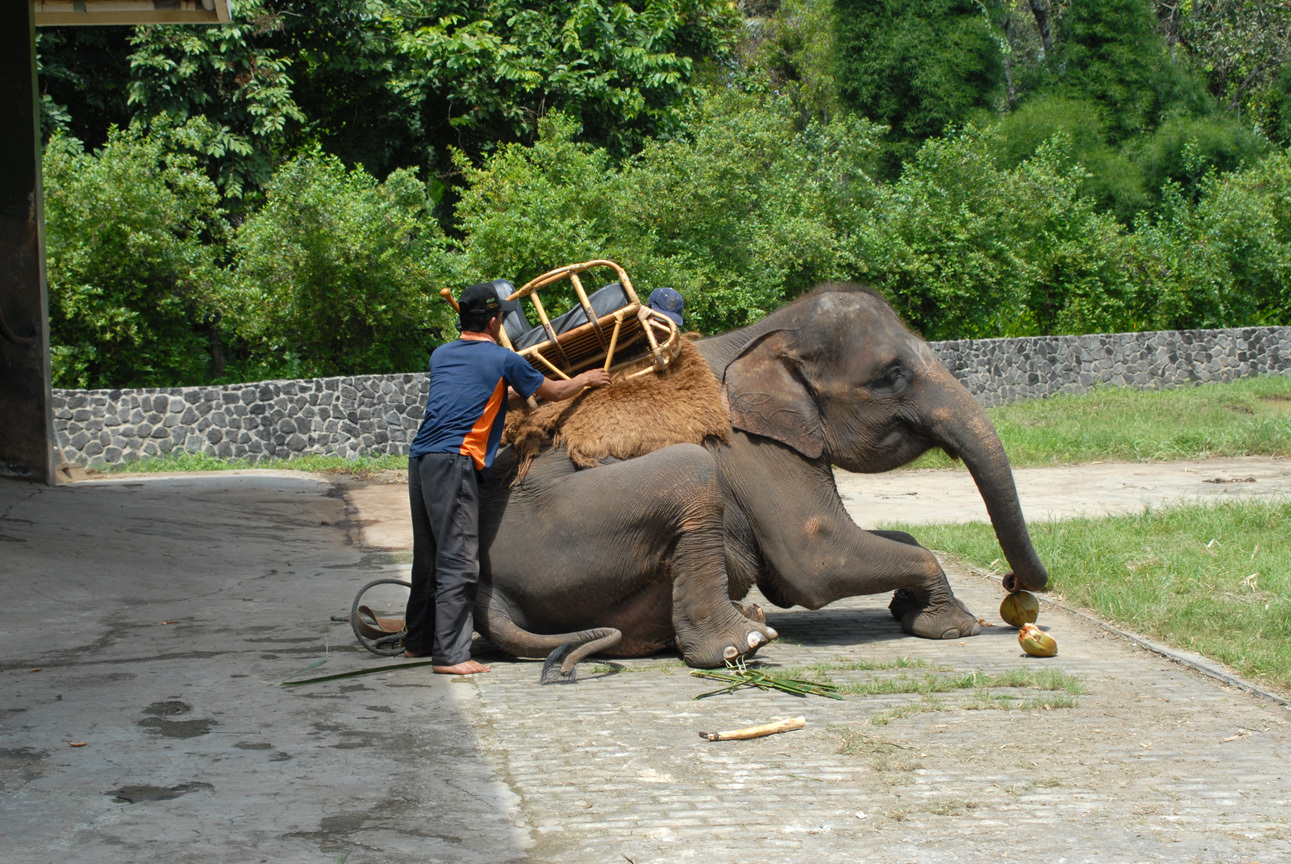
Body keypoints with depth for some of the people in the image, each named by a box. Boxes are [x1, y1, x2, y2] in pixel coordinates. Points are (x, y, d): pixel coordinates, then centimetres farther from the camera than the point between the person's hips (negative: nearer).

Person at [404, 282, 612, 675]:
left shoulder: (441, 355, 20)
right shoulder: (503, 360, 3)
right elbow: (555, 392, 15)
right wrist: (587, 378, 35)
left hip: (420, 457, 7)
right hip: (454, 459, -7)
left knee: (428, 555, 16)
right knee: (458, 559, -7)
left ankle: (417, 640, 25)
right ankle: (450, 654, -10)